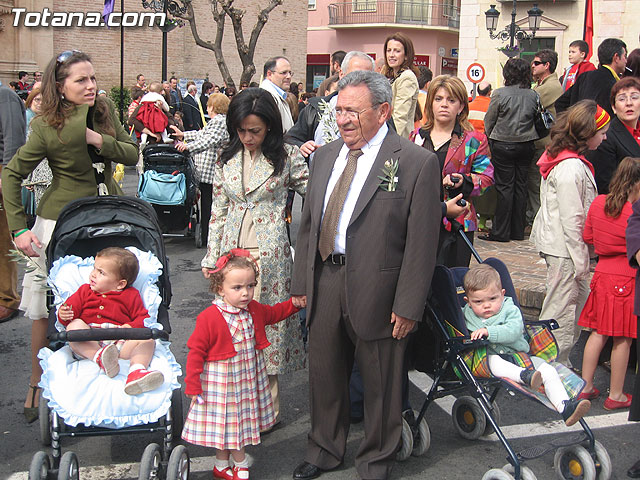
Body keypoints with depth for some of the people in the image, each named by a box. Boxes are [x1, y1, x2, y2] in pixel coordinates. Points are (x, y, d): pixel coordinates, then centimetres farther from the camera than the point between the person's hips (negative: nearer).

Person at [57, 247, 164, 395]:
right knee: (74, 326, -26)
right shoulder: (85, 291, 22)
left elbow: (143, 318, 11)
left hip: (120, 344, 0)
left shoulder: (131, 296, 16)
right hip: (89, 344, 0)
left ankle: (136, 369, -50)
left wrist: (131, 327, -11)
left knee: (147, 339, -22)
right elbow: (72, 307, 13)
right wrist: (63, 314, -11)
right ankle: (99, 358, -45)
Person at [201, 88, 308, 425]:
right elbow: (218, 210, 11)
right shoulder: (227, 159, 8)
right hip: (233, 249, 4)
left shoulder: (286, 156, -2)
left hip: (270, 253, -3)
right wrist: (211, 257, 10)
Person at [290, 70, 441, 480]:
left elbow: (421, 242, -12)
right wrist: (301, 283, 11)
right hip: (325, 283, 6)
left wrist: (408, 305, -15)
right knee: (325, 374, 18)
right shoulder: (326, 157, 10)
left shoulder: (417, 162, -10)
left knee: (381, 383, 10)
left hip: (376, 290, -5)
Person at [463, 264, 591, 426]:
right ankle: (524, 376, -58)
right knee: (492, 360, -38)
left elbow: (513, 331, -18)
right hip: (488, 356, -1)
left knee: (549, 371, -16)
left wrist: (488, 331, -29)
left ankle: (564, 408, -25)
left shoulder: (510, 310, 0)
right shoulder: (466, 314, 6)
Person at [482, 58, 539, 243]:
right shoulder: (533, 95, 0)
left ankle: (501, 232, 2)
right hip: (526, 145, 4)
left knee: (504, 187, 0)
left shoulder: (500, 94, -11)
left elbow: (489, 120, -3)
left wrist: (490, 138, 13)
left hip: (503, 145, -4)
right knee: (521, 186, 10)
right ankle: (518, 231, 16)